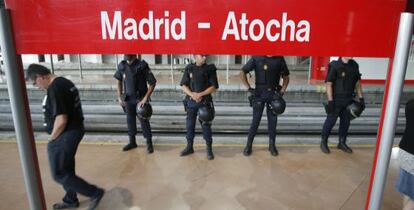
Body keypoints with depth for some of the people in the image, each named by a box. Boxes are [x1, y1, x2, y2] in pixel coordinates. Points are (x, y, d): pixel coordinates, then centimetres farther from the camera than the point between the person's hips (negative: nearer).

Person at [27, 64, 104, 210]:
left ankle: (95, 193, 10)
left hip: (65, 135, -10)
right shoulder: (65, 82, 9)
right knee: (66, 168, 22)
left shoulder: (54, 89, -22)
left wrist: (52, 138, -10)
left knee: (59, 174, 4)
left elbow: (61, 120, -27)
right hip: (75, 130, 10)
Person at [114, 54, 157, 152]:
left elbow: (152, 83, -13)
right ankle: (132, 142, 30)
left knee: (144, 120, -1)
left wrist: (145, 98, -17)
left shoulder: (142, 65, -15)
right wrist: (119, 97, 8)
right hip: (128, 99, 5)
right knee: (130, 120, 13)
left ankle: (149, 143, 13)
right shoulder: (122, 66, -1)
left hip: (140, 99, -4)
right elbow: (119, 82, 13)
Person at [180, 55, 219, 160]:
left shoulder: (210, 69, -2)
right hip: (191, 101, 2)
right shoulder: (189, 69, 3)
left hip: (205, 102, -2)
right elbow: (183, 85, 1)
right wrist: (192, 94, -16)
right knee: (190, 124, 10)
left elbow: (214, 87, -6)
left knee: (206, 125, 1)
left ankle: (209, 149, 13)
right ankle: (189, 147, 25)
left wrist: (201, 94, -16)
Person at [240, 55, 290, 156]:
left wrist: (282, 91, -1)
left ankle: (272, 145, 23)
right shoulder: (257, 58, -5)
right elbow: (242, 72, -2)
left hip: (274, 93, 2)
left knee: (273, 120, 8)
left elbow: (286, 77, 10)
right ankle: (249, 144, 15)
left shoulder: (280, 59, 1)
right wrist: (249, 88, -7)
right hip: (259, 93, -2)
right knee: (256, 120, 2)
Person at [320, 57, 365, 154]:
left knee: (346, 121, 12)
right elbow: (329, 84, -13)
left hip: (349, 100, 6)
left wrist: (361, 98, 8)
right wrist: (330, 101, -17)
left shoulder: (354, 65, 5)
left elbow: (357, 83, 12)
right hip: (336, 100, -5)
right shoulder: (335, 66, -12)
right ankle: (323, 142, 17)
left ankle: (342, 143, 28)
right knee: (330, 121, 2)